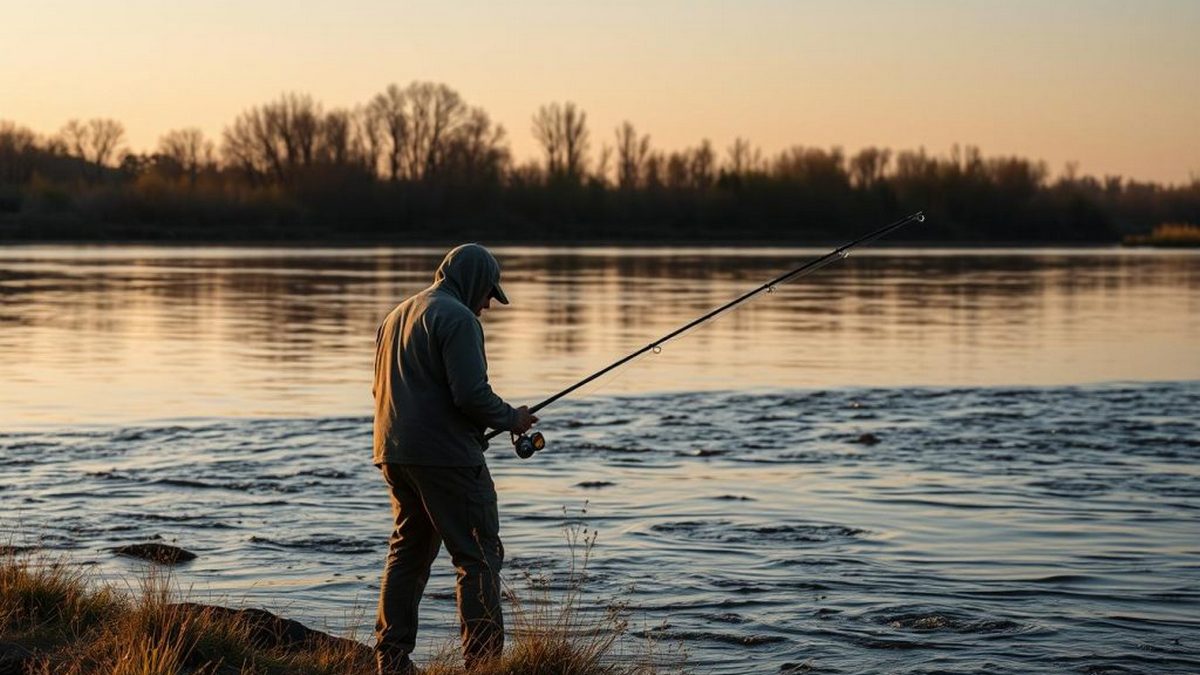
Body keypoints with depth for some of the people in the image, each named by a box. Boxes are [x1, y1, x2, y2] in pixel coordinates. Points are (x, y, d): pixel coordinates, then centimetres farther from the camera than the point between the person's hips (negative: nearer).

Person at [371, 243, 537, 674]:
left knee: (408, 553, 16)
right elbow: (471, 394, -19)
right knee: (479, 557, -6)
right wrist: (512, 419, -3)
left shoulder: (397, 316, 19)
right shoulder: (457, 319, -11)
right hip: (445, 456, -9)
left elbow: (381, 389, 25)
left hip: (395, 454, 9)